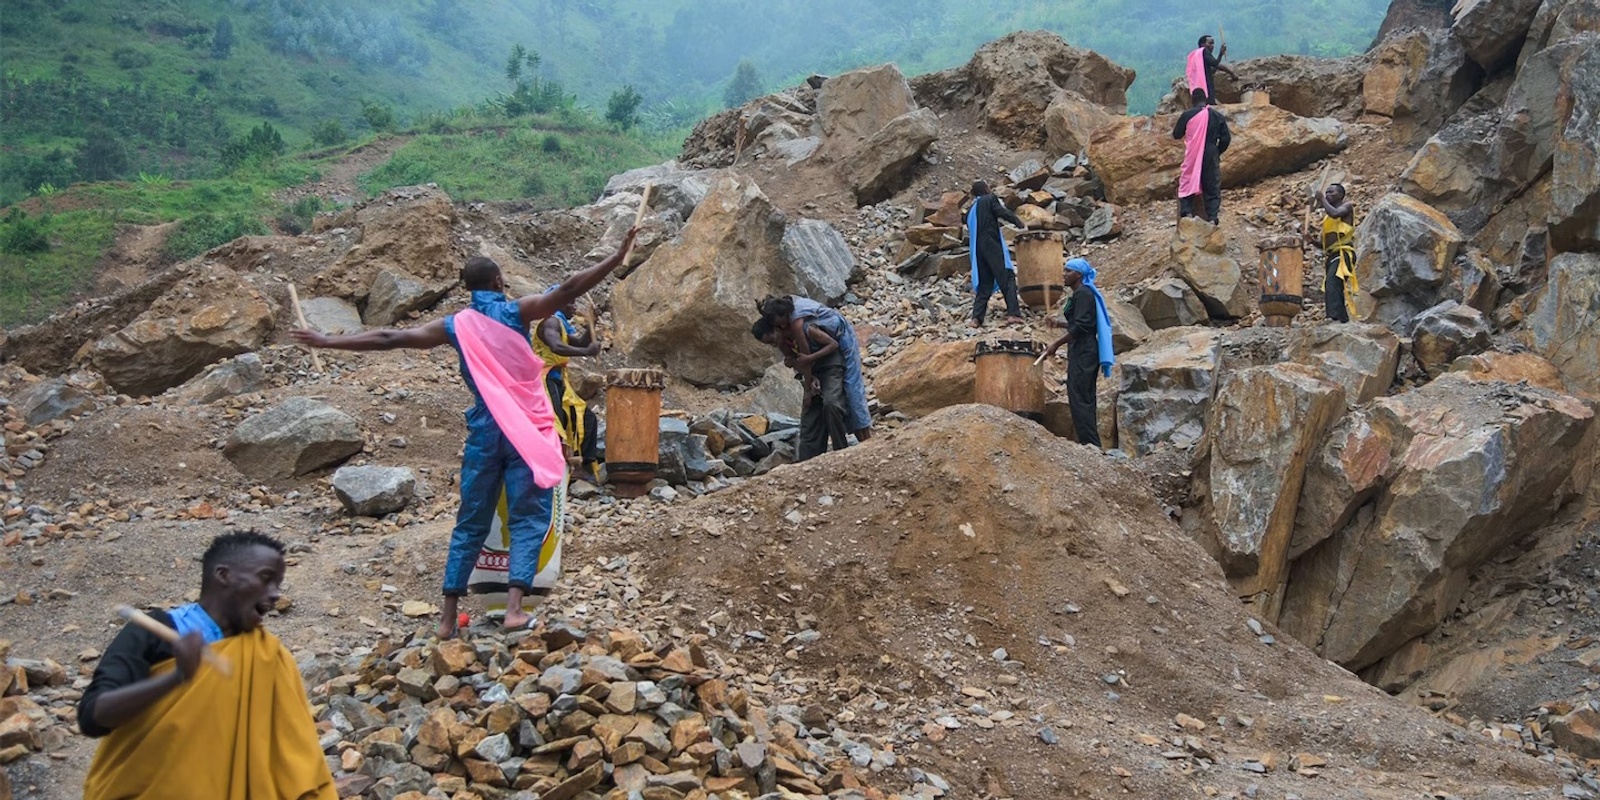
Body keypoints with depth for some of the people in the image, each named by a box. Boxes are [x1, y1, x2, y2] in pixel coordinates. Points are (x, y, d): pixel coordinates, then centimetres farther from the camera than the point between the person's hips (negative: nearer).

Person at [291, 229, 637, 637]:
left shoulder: (456, 325, 7)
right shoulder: (515, 311, -1)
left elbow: (388, 338, 7)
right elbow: (567, 291, -13)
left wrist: (328, 341, 15)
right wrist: (618, 256, -14)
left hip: (484, 432, 3)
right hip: (527, 431, -3)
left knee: (471, 523, 11)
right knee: (528, 518, -1)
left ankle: (448, 616, 10)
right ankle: (514, 607, -16)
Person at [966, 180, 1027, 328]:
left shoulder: (970, 210, 21)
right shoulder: (990, 199, 4)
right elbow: (1003, 212, -11)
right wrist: (1021, 225, -8)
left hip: (978, 249, 6)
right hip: (993, 245, -6)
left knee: (984, 283, 10)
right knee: (1007, 278, -6)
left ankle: (977, 318, -3)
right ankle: (1013, 314, -18)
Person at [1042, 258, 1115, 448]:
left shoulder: (1083, 294, -13)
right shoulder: (1081, 293, 17)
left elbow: (1080, 326, -21)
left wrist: (1056, 344, -18)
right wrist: (1059, 323, 22)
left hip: (1082, 353, -11)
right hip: (1083, 352, 11)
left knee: (1079, 400, -10)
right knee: (1084, 400, 13)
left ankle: (1090, 445, -11)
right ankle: (1090, 444, 16)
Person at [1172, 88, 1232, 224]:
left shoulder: (1187, 115, -4)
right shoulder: (1217, 116, 1)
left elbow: (1176, 135, 7)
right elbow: (1226, 138, 0)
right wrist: (1218, 152, 16)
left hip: (1191, 157, -1)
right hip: (1211, 157, 1)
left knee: (1187, 185, 10)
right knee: (1212, 188, 7)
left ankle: (1187, 213, -7)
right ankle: (1212, 218, -3)